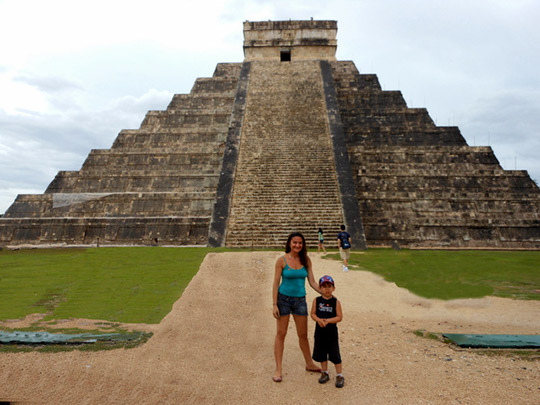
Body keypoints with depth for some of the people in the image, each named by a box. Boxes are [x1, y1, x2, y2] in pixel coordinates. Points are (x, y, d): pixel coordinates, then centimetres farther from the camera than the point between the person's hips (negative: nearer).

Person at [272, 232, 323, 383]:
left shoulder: (306, 260, 0)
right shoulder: (282, 260, -9)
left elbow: (312, 282, 3)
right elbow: (276, 284, -7)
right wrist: (275, 305, -11)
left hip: (300, 300, 3)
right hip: (284, 298, -3)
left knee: (303, 335, 13)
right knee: (281, 334, 4)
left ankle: (309, 364, 32)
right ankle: (278, 369, 15)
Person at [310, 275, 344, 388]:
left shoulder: (336, 302, -7)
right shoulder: (316, 300, -1)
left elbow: (339, 317, -9)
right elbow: (313, 314, -3)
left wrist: (328, 320, -22)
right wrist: (319, 320, -22)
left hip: (332, 332, -2)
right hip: (319, 332, 3)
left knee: (335, 354, 3)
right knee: (321, 353, 14)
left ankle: (339, 376, 19)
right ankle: (325, 373, 32)